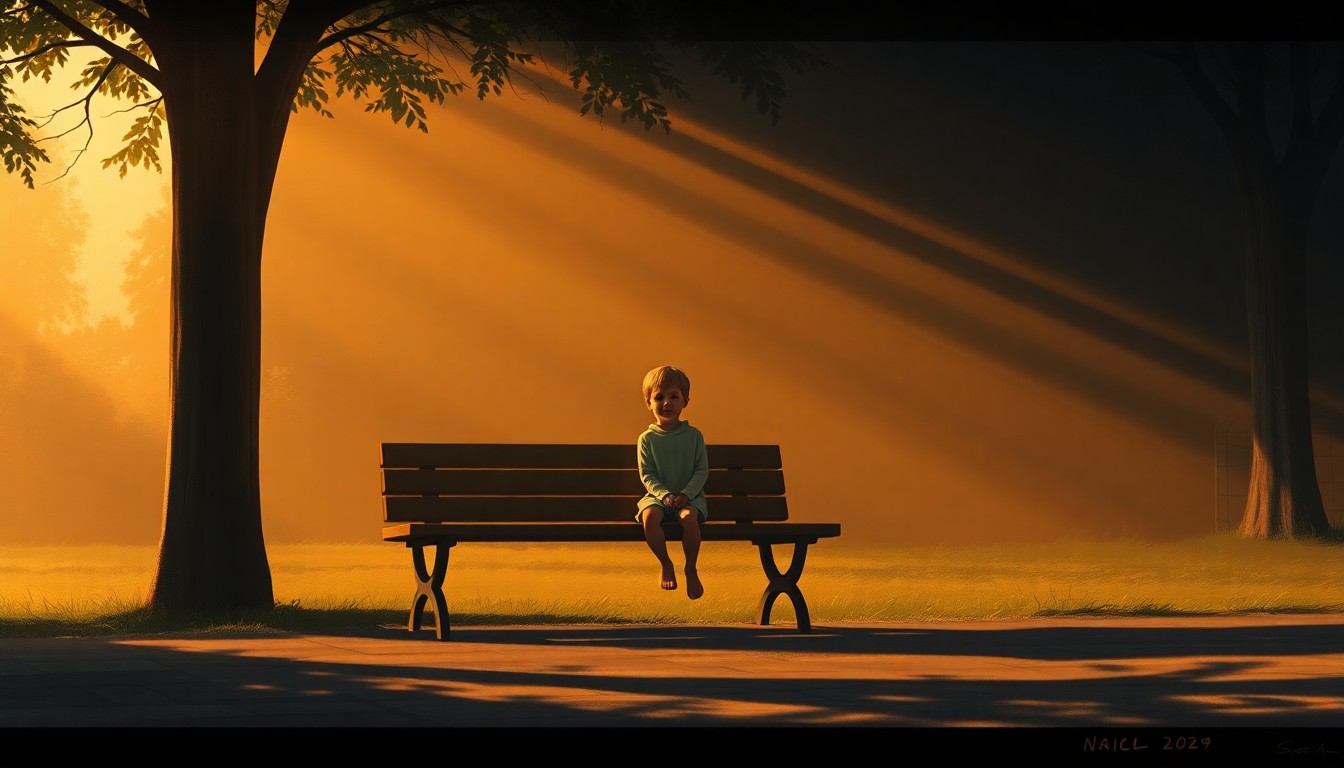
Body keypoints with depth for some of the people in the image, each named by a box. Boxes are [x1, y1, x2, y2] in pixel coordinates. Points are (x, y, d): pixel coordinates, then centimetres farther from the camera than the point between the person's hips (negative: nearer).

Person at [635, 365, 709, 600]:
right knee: (649, 516, -35)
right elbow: (647, 475, -1)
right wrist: (664, 495, -18)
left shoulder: (693, 436, 4)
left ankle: (691, 569, -14)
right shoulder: (647, 439, 4)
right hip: (657, 496, 1)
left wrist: (686, 494, -14)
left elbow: (702, 471, 2)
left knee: (689, 516, -36)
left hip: (690, 497, -1)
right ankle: (666, 564, -13)